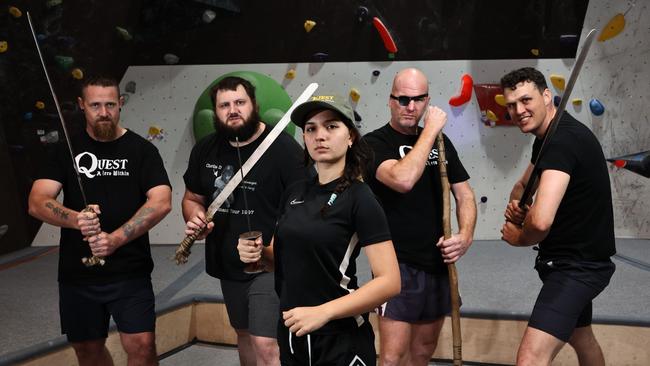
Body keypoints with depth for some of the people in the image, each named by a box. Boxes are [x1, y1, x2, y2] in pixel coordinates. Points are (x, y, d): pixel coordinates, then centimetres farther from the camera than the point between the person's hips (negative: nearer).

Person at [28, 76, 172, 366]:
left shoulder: (141, 149, 0)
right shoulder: (66, 150, 5)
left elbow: (161, 202, -12)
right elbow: (37, 202, -5)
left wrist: (116, 239, -23)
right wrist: (75, 219, -25)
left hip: (130, 273, -2)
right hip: (77, 274, 3)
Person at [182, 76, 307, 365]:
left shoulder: (283, 147, -16)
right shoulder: (205, 150, 3)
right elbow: (192, 198, 16)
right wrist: (194, 218, -8)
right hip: (228, 265, 7)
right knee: (244, 333, 21)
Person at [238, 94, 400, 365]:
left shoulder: (359, 198, -13)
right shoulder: (294, 193, 4)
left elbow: (389, 281, -18)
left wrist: (323, 312, -24)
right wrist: (259, 252, -3)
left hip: (340, 342, -6)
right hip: (291, 334, 6)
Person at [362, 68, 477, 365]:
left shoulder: (440, 142, 8)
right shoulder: (375, 143, -11)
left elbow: (464, 194, 10)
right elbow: (402, 179, -30)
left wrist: (466, 235, -9)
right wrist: (430, 130, -21)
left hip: (438, 263, 6)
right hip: (398, 264, -6)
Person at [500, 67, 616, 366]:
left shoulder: (563, 141, -26)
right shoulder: (547, 138, 7)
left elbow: (541, 221, -37)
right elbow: (523, 184, 21)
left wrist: (518, 238, -14)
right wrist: (515, 204, -4)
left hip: (578, 266, -11)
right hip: (578, 261, 11)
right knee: (580, 337, 31)